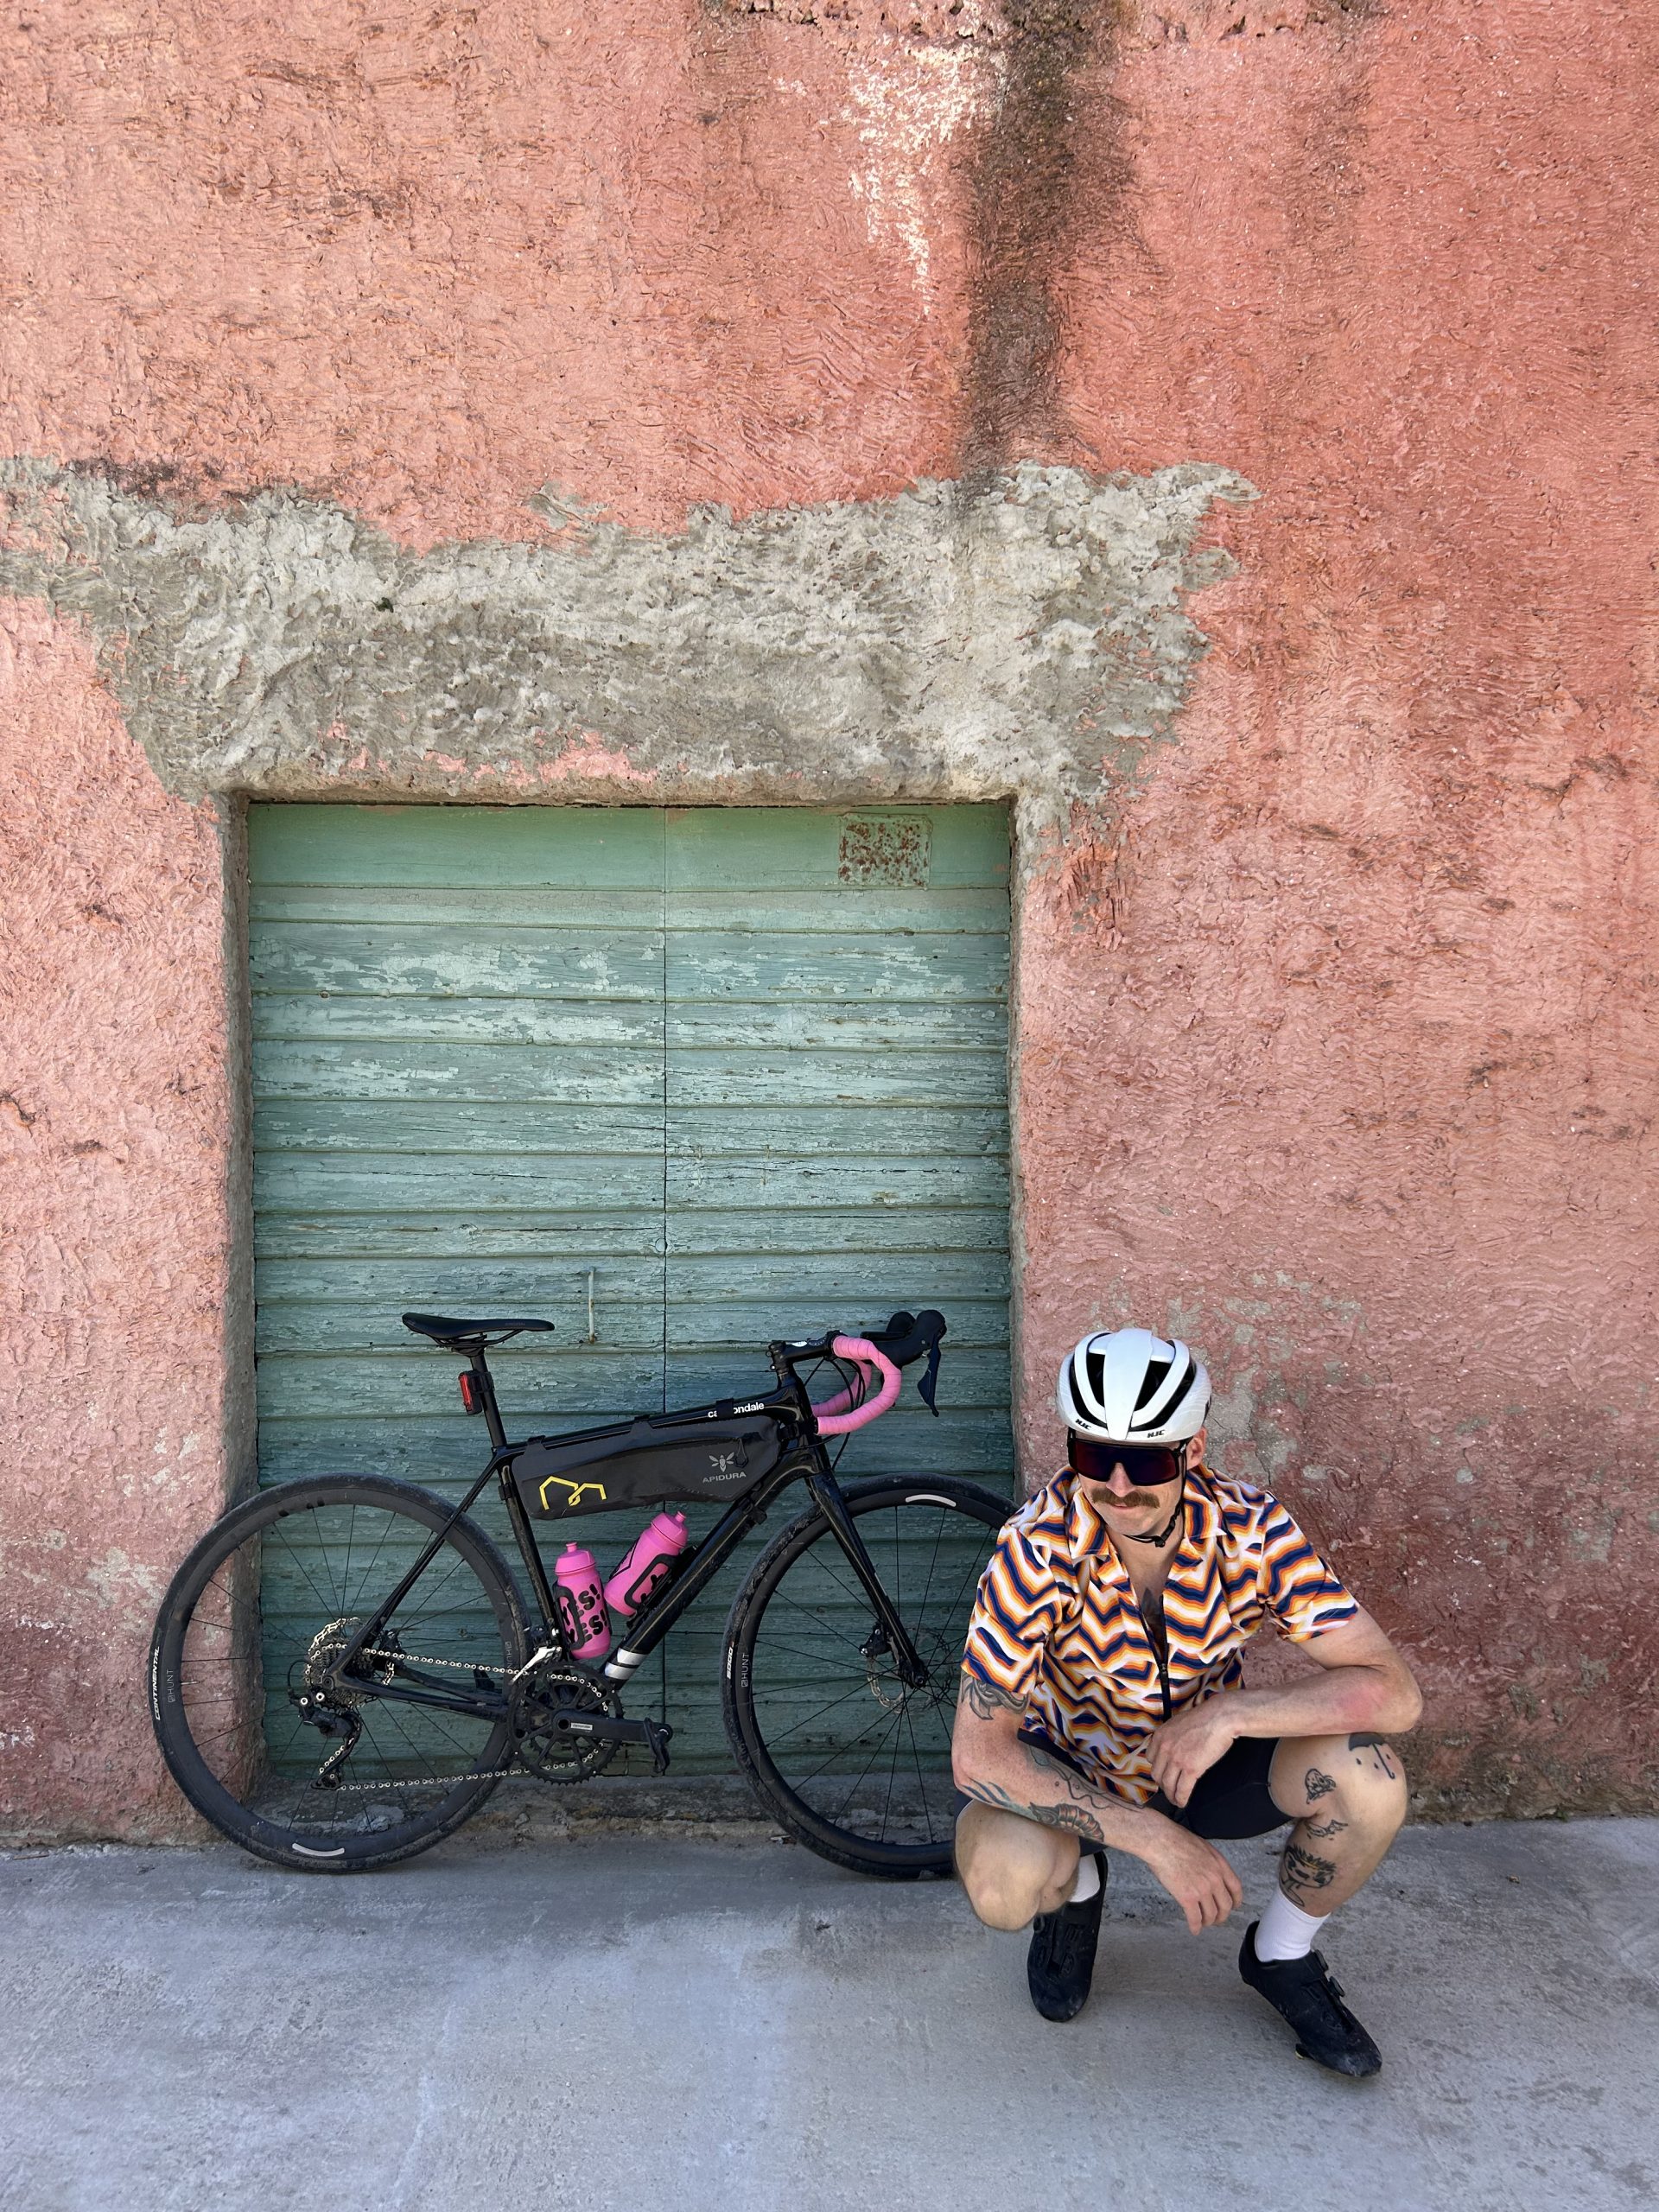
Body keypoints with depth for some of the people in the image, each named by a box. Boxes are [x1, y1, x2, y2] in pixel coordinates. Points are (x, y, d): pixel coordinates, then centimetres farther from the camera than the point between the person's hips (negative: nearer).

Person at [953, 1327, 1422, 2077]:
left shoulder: (1248, 1527, -23)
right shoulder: (1039, 1549, -29)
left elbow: (1394, 1692, -24)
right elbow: (977, 1754, -31)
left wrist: (1230, 1714, -35)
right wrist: (1158, 1840, -33)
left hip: (1204, 1763, 2)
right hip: (1071, 1773, -2)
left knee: (1367, 1777, -26)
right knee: (1004, 1881, -34)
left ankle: (1281, 1954, 6)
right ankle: (1075, 1891, 7)